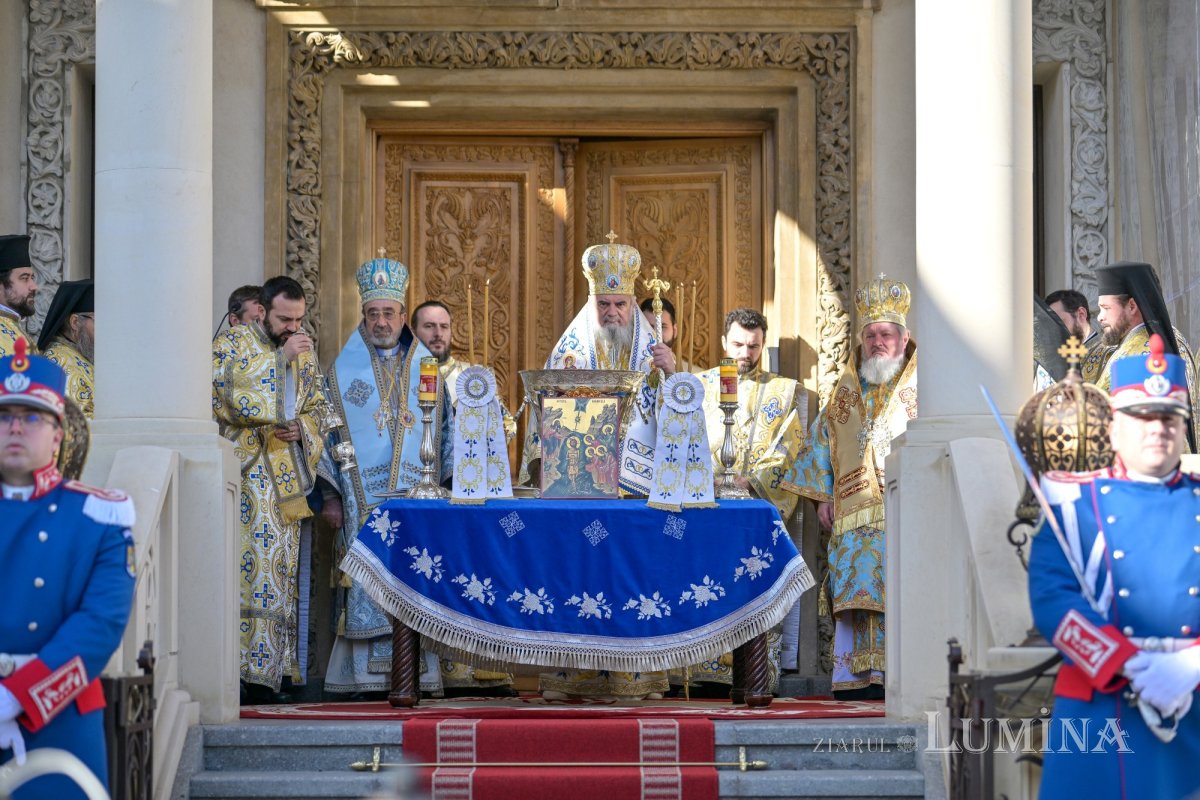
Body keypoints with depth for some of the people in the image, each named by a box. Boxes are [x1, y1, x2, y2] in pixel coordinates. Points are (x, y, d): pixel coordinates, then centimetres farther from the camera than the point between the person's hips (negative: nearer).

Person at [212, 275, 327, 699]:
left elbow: (317, 409, 20)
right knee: (239, 566, -12)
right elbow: (235, 399, -17)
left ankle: (263, 672, 7)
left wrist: (301, 429, -3)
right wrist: (281, 358, -16)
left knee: (279, 568, 3)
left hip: (284, 478, 6)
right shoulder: (232, 343, -3)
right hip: (240, 472, -6)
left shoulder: (303, 352, 14)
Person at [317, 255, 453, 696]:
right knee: (367, 586, -7)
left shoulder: (428, 368, 13)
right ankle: (365, 673, -7)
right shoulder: (343, 370, 9)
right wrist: (330, 495, -1)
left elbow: (448, 432, 15)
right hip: (362, 496, -1)